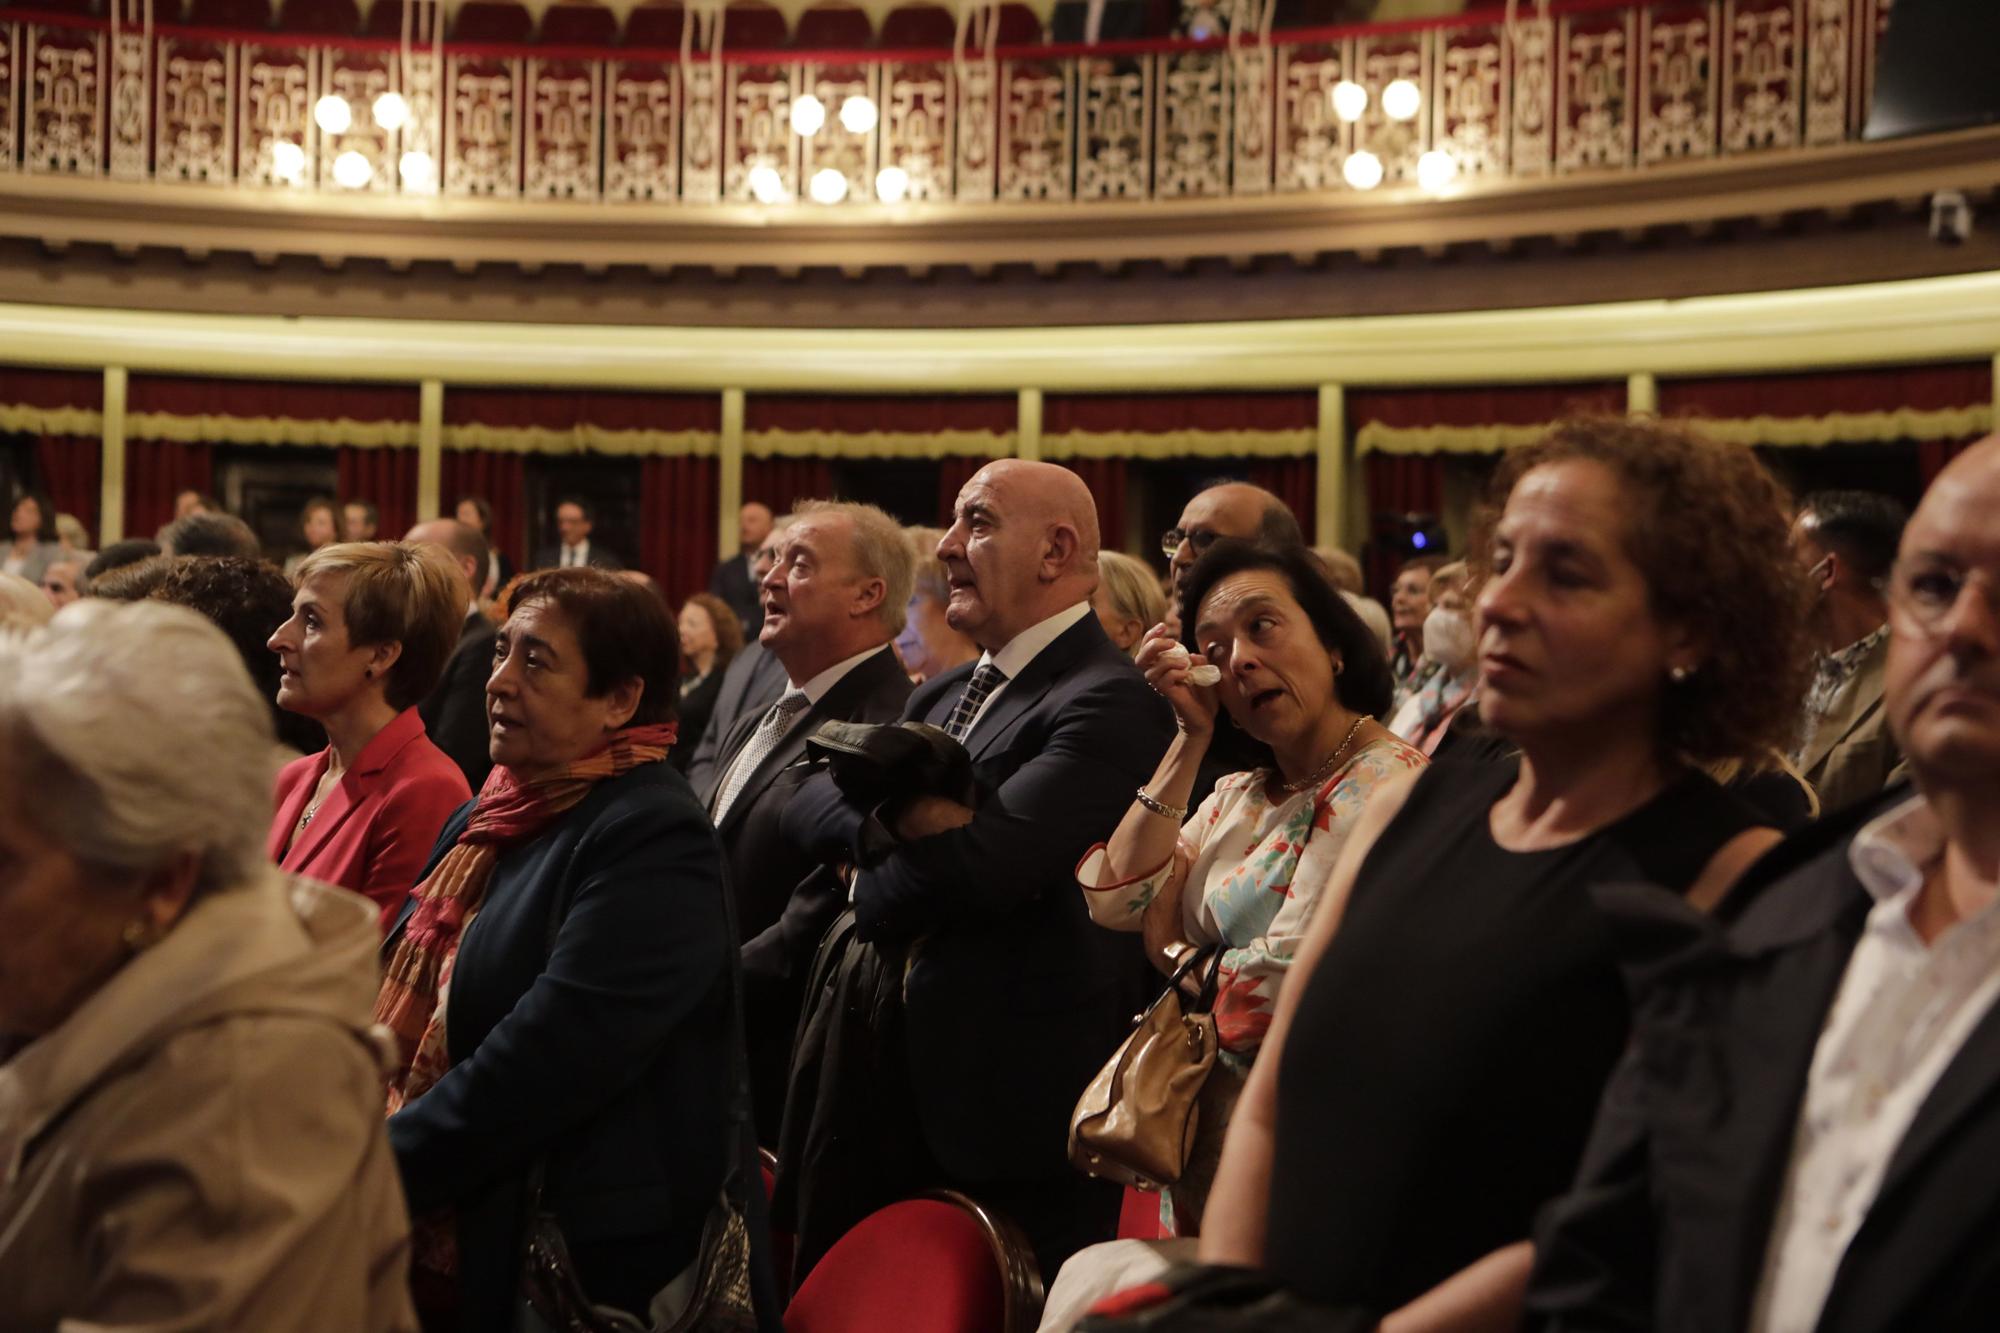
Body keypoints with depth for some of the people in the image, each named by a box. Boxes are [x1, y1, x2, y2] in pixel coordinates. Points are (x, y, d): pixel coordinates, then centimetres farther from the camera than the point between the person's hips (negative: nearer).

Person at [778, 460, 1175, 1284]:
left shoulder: (1111, 704, -14)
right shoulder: (943, 695, 16)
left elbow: (985, 861, -25)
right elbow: (805, 812, 7)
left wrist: (890, 796, -6)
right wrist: (907, 807, -14)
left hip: (1014, 1118, -8)